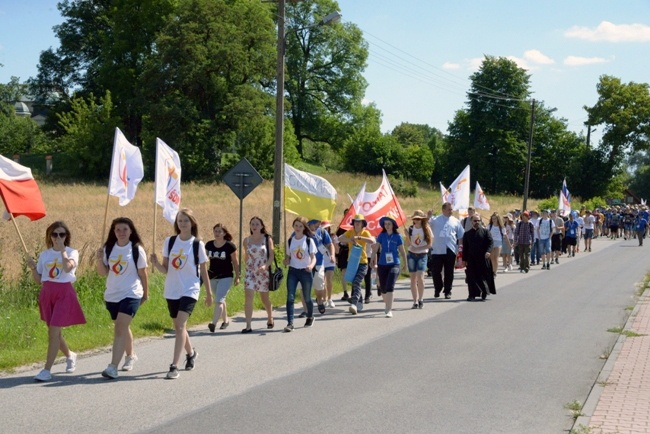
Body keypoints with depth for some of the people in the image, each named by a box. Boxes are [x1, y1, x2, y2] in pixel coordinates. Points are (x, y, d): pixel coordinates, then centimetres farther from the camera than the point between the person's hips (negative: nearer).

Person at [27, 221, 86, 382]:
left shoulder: (72, 252, -2)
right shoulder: (44, 254, 9)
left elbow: (68, 267, -25)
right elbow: (38, 280, 11)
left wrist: (62, 249, -16)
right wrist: (32, 268, -6)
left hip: (64, 293, -5)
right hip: (47, 293, 5)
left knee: (54, 331, -12)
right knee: (54, 331, 12)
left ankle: (47, 370, -10)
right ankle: (70, 355, 40)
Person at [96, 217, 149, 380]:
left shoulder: (137, 250, -6)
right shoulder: (108, 249, 4)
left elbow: (143, 273, 1)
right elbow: (103, 272, 4)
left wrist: (146, 293, 8)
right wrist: (99, 259, -14)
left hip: (131, 295, -5)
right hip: (111, 295, 5)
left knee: (120, 329, -16)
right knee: (123, 328, 19)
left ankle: (113, 367, -22)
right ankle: (130, 355, 42)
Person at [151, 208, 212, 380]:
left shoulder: (198, 244, -5)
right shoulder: (169, 241, 2)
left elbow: (203, 271, 3)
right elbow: (165, 269, 3)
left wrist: (209, 293, 7)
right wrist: (156, 263, -17)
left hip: (190, 290, -4)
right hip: (172, 290, 4)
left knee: (180, 325, -17)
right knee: (179, 326, 16)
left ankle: (174, 366, -18)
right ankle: (191, 352, 42)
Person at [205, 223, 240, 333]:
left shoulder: (230, 246, -11)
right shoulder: (209, 245, -1)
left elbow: (235, 262, -2)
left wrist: (237, 277, 2)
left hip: (226, 277, -5)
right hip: (213, 277, 5)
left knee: (218, 300, -16)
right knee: (221, 300, 20)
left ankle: (214, 324, -24)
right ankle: (225, 320, 38)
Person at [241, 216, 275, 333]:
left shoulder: (267, 239, -2)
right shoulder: (246, 240, 4)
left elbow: (271, 256, -6)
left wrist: (265, 266, -21)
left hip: (264, 272, -1)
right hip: (250, 272, 1)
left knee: (265, 298, 11)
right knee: (248, 298, -13)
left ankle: (270, 319, 37)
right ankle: (248, 325, -15)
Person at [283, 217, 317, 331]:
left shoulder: (309, 240, -5)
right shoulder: (290, 241, 5)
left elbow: (313, 257, -8)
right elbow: (288, 256, 12)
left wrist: (311, 265, -29)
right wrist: (286, 261, -12)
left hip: (306, 271, -2)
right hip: (293, 271, 2)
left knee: (307, 297, 9)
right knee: (290, 297, -12)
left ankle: (310, 317, 36)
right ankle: (290, 323, -14)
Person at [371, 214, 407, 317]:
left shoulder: (397, 236, -1)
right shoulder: (381, 236, 3)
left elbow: (402, 251, 8)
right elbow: (375, 249, -2)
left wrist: (405, 264, 15)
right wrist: (372, 260, -16)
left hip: (394, 264, -3)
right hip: (382, 265, 3)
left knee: (390, 287, -17)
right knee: (383, 288, 10)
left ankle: (389, 310, -16)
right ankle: (387, 305, 35)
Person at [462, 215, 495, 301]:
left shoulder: (486, 232, 6)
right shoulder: (467, 234, 11)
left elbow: (490, 242, -3)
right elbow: (465, 248, 10)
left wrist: (488, 251, -21)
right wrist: (464, 259, 4)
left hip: (484, 258, -1)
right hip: (471, 259, 1)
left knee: (484, 275, 3)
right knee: (472, 276, -3)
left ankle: (484, 292, 19)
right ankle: (472, 295, -1)